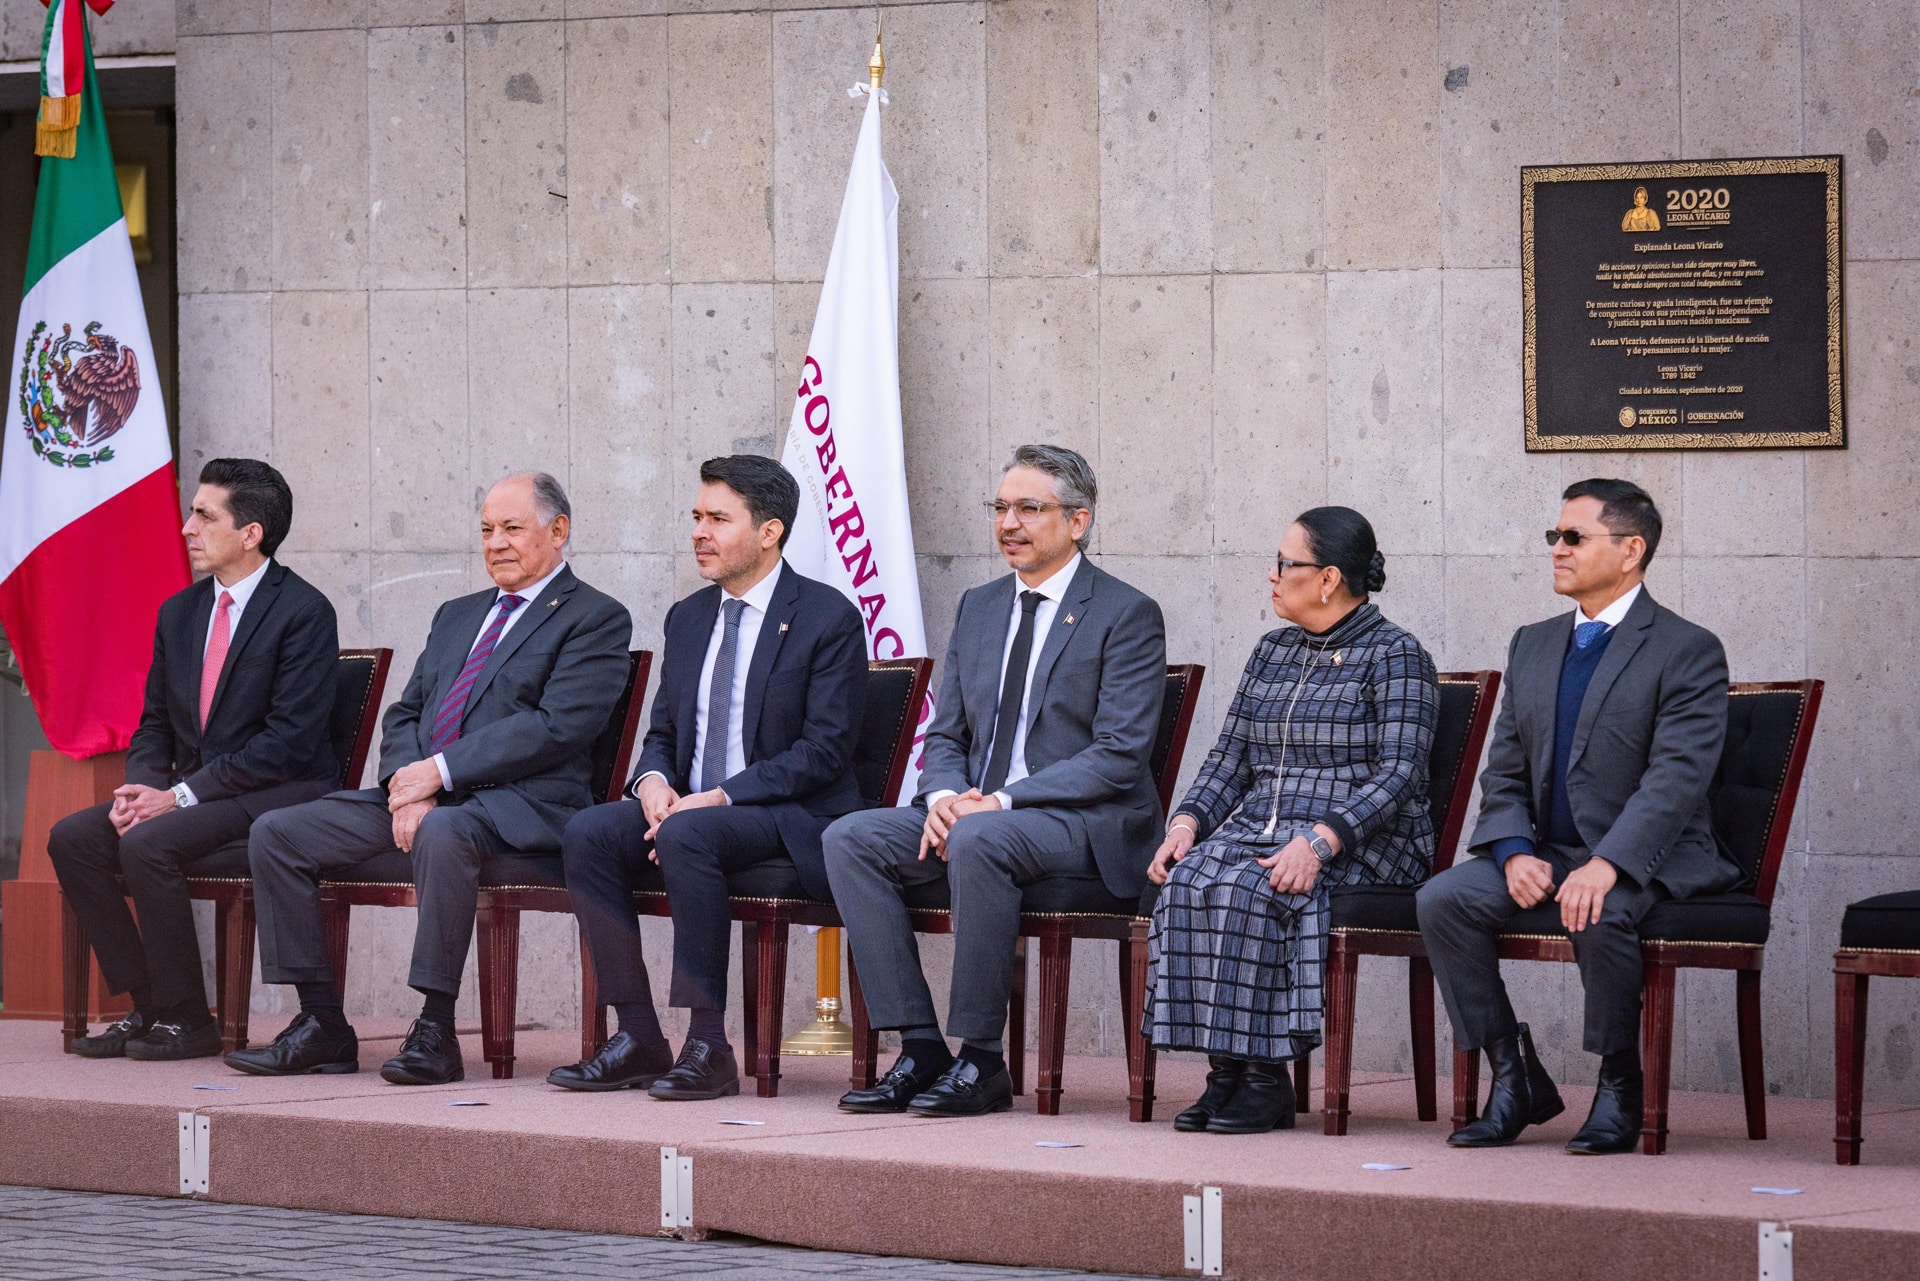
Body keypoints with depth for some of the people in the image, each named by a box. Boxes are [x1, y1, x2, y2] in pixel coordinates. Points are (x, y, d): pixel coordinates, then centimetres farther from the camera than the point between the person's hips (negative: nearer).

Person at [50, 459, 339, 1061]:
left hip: (277, 797, -8)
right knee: (71, 837, -12)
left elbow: (289, 741, -17)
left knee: (146, 844, -30)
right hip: (187, 796, 8)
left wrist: (181, 795, -20)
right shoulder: (179, 612, 14)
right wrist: (139, 789, -7)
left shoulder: (303, 613, -11)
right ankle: (147, 1006, -7)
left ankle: (186, 1019, -16)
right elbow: (154, 724, 17)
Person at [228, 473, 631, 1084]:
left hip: (523, 808, -8)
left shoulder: (596, 618, 2)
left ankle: (435, 1031, -33)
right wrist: (407, 785, -4)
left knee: (442, 833, -41)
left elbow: (555, 728, -11)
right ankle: (322, 1025, -7)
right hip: (424, 794, 8)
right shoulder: (456, 616, 26)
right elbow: (404, 713, 20)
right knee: (276, 834, -7)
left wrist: (439, 772, -15)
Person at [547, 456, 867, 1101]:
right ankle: (638, 1038, -18)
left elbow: (825, 750, -13)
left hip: (791, 820, -7)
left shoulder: (827, 618, -6)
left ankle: (708, 1046, -31)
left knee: (686, 836, -36)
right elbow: (662, 733, 19)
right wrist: (653, 781, -6)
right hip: (687, 804, 7)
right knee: (587, 832, -21)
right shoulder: (688, 618, 16)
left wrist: (719, 798, -21)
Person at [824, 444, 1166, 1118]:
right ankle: (918, 1048, -18)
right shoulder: (979, 607, 17)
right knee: (851, 837, -17)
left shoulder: (1126, 615, -5)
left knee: (978, 841, -37)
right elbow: (945, 734, 17)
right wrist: (942, 797, -8)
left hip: (1083, 821, -7)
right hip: (970, 806, 7)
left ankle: (980, 1059, -27)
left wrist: (1003, 801, -21)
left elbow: (1119, 757, -13)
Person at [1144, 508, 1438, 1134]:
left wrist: (1319, 842, -26)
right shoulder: (1272, 653, 19)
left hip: (1359, 844, -6)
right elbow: (1229, 758, 17)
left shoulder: (1395, 656, -3)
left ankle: (1264, 1075, -25)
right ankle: (1226, 1071, -24)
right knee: (1188, 883, -26)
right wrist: (1186, 824, -3)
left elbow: (1398, 775, -13)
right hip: (1258, 828, 6)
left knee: (1245, 890, -33)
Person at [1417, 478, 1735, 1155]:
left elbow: (1676, 779, -17)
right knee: (1442, 899, -19)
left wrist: (1607, 865, -30)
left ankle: (1619, 1088, -17)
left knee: (1599, 914, -37)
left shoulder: (1689, 651, -5)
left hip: (1646, 858, -6)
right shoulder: (1533, 645, 16)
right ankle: (1515, 1079, -8)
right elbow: (1504, 772, 12)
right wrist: (1516, 855, -9)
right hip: (1547, 851, 6)